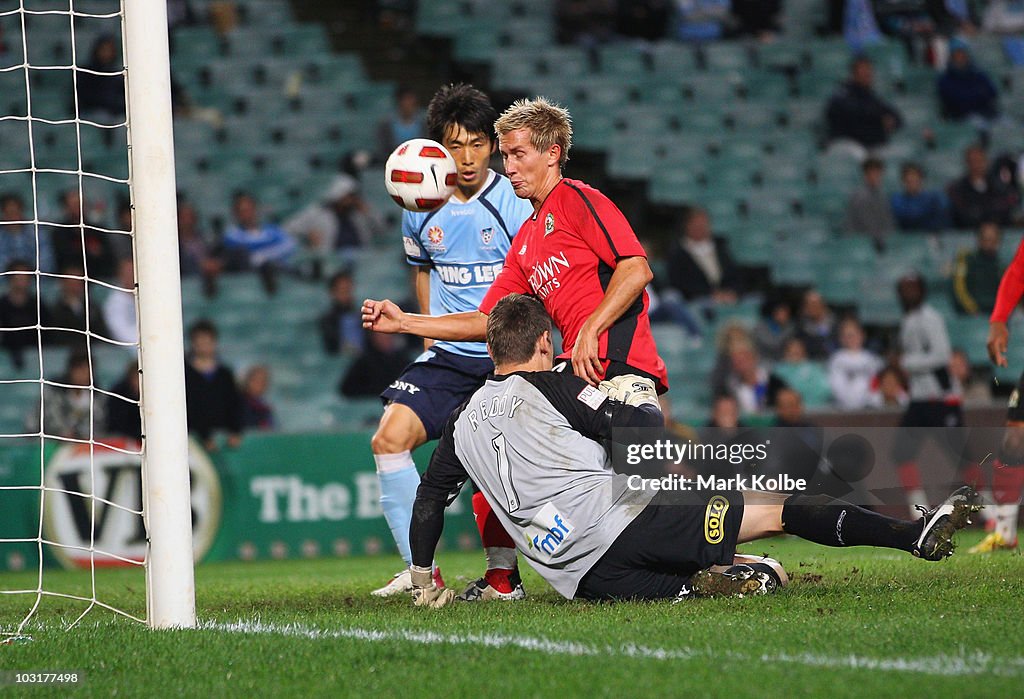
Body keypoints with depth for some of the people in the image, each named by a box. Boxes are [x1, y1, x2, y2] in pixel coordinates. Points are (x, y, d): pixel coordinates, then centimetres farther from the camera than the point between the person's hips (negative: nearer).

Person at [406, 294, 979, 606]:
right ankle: (916, 534, -11)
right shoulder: (553, 389, 1)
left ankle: (697, 586, -19)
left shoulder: (464, 422, 18)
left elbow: (429, 502, 22)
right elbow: (643, 432, -4)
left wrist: (425, 585, 33)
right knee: (774, 510, -1)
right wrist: (642, 399, 19)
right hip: (614, 521, -5)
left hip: (578, 577, 5)